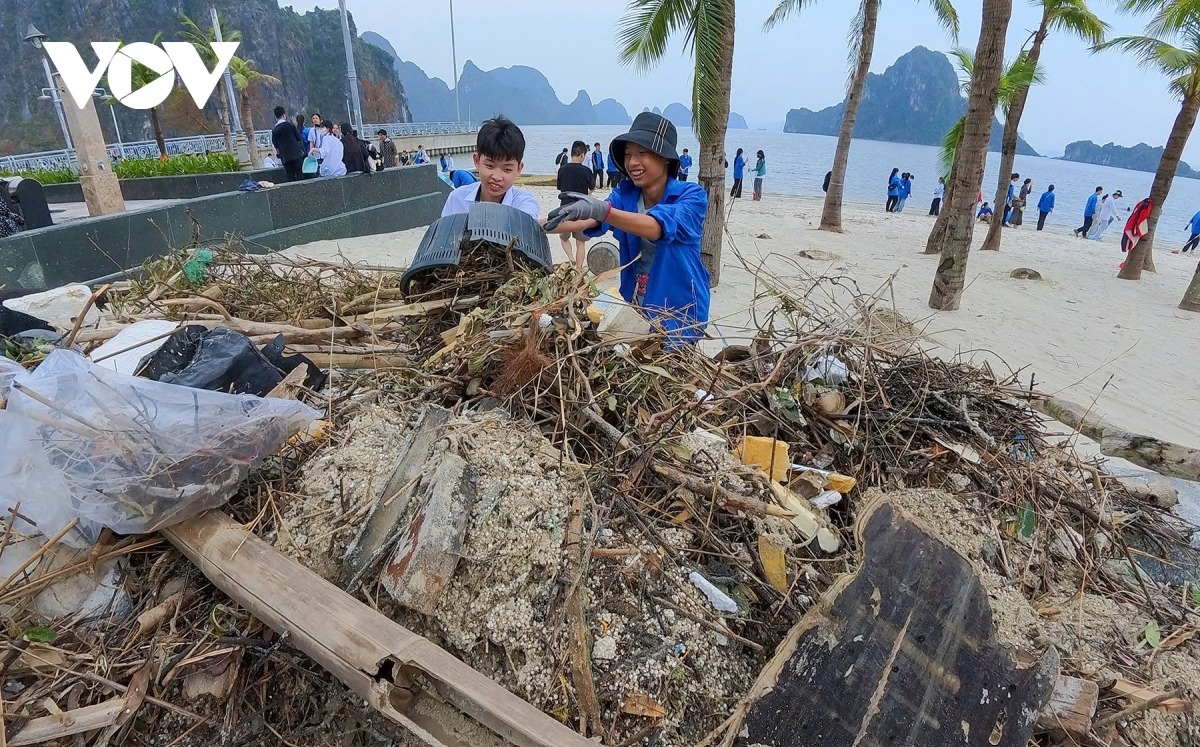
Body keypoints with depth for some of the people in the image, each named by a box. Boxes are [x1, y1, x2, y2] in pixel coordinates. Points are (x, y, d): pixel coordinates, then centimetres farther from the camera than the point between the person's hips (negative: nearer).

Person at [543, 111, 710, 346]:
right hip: (634, 308, 4)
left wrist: (602, 210, -48)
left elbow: (655, 228, -33)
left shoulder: (692, 196, -13)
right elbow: (586, 221, -16)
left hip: (679, 313, -4)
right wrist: (539, 225, -33)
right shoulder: (625, 193, 0)